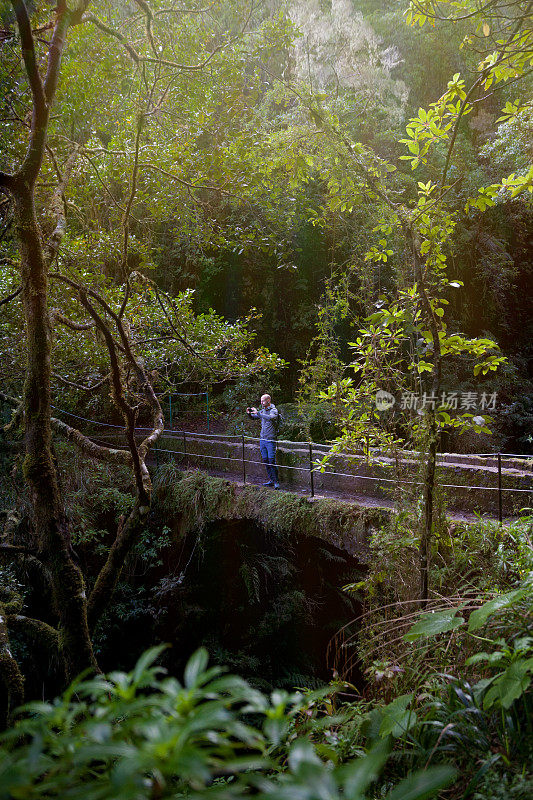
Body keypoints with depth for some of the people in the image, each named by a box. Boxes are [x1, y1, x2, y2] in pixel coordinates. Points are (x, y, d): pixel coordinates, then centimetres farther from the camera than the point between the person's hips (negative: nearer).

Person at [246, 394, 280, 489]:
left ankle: (276, 481, -4)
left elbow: (270, 417, -29)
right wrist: (249, 413, 3)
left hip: (270, 440, -7)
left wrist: (257, 413, -27)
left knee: (271, 460, -11)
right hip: (262, 439, 7)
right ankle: (271, 480, 14)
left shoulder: (273, 410, -8)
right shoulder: (262, 411, 13)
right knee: (265, 460, 7)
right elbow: (253, 417, 26)